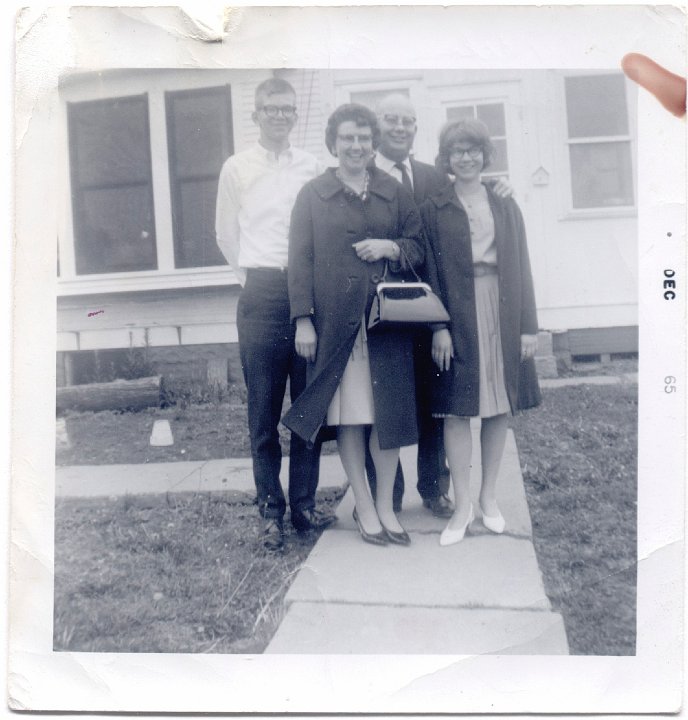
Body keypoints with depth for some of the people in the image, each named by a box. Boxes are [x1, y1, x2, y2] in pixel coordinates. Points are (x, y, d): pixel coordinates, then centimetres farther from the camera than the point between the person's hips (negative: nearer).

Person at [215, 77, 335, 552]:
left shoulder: (313, 167, 10)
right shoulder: (237, 168, 7)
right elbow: (227, 235, 14)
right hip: (262, 295, -1)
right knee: (264, 410, 1)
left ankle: (304, 503, 15)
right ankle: (272, 510, 11)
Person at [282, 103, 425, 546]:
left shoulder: (395, 193, 13)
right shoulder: (313, 195, 6)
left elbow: (419, 247, 14)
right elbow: (300, 259, 1)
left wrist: (391, 247, -8)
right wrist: (303, 320, -7)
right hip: (335, 320, -2)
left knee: (388, 411, 4)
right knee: (348, 414, 2)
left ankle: (386, 505, 18)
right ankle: (364, 507, 14)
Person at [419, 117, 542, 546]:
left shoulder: (505, 206, 12)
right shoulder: (434, 209, 5)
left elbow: (521, 265, 8)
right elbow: (430, 270, -1)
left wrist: (529, 325, 2)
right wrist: (438, 326, -11)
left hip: (503, 314, 3)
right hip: (458, 315, -2)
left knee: (499, 407, 6)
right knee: (458, 409, -2)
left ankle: (490, 496, 20)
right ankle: (463, 505, 7)